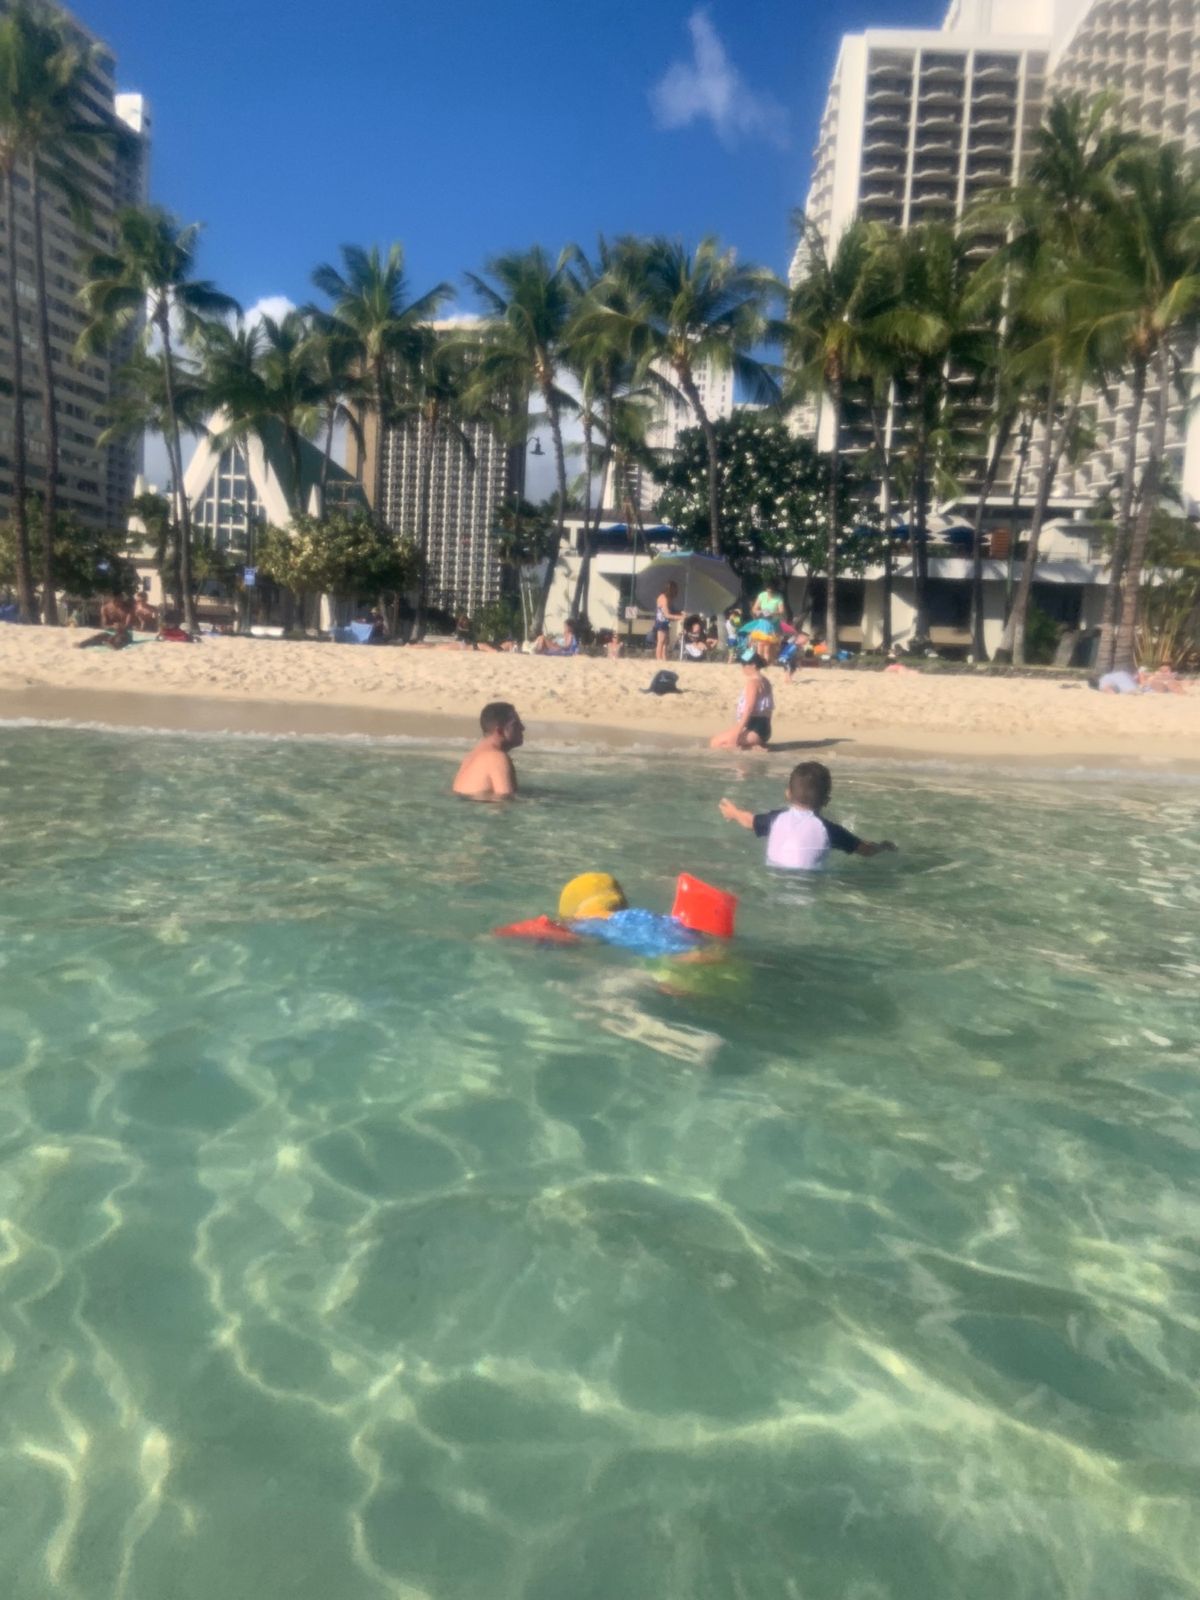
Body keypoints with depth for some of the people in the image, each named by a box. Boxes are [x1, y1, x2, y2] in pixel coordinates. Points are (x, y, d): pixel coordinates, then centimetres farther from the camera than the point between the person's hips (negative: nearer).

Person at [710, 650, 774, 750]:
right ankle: (756, 743, 9)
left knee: (715, 743, -12)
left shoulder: (752, 682, -13)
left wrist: (737, 732, -25)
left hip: (755, 729, -11)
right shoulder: (762, 681, 18)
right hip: (760, 728, 11)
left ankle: (753, 747, -12)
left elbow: (748, 709, -21)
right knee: (717, 738, 23)